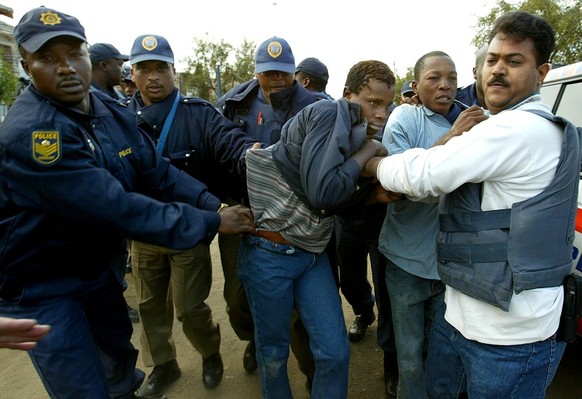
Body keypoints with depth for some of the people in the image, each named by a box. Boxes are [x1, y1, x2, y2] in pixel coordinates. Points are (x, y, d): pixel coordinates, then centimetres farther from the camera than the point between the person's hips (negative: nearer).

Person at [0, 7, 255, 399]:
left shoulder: (114, 111, -4)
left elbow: (158, 172, -9)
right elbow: (117, 207, -34)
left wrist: (216, 205, -23)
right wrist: (211, 223, -32)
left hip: (96, 269, 7)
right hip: (41, 288, -6)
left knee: (121, 357, 27)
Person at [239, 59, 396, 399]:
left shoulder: (360, 134, 7)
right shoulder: (329, 113, -15)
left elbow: (345, 202, 11)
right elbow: (322, 192, -26)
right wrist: (368, 152, -15)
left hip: (313, 254, 7)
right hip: (270, 252, -6)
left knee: (335, 352, 7)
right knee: (274, 354, 13)